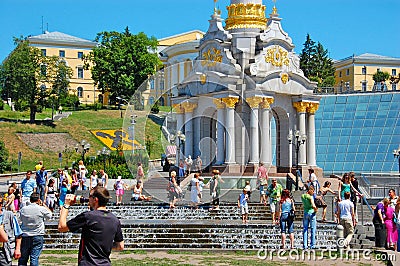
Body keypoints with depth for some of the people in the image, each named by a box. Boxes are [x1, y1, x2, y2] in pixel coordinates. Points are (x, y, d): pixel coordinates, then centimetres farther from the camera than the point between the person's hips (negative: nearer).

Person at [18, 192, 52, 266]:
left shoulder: (23, 209, 0)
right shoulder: (42, 209, -9)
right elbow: (49, 215, 9)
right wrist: (43, 204, 15)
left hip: (25, 237, 3)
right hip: (37, 236, -3)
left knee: (22, 259, 10)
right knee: (34, 258, -1)